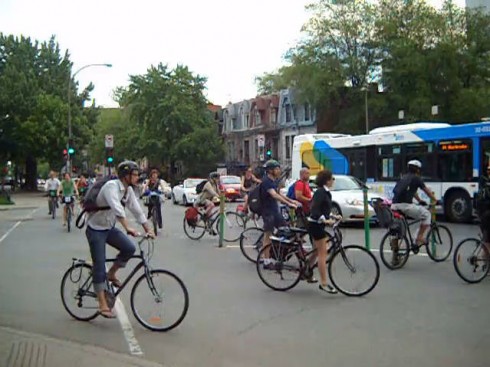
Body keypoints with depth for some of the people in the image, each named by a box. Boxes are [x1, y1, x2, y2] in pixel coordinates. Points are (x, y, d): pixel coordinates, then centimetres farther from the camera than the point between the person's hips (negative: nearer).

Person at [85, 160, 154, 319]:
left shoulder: (128, 190, 0)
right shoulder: (111, 186, -25)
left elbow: (137, 210, 2)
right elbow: (117, 209, -39)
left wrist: (148, 229, -4)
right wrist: (128, 228, -48)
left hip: (110, 228, 7)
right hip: (96, 229, -7)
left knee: (129, 248, -14)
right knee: (99, 267, -7)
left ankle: (112, 273, 9)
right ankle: (103, 305, -1)